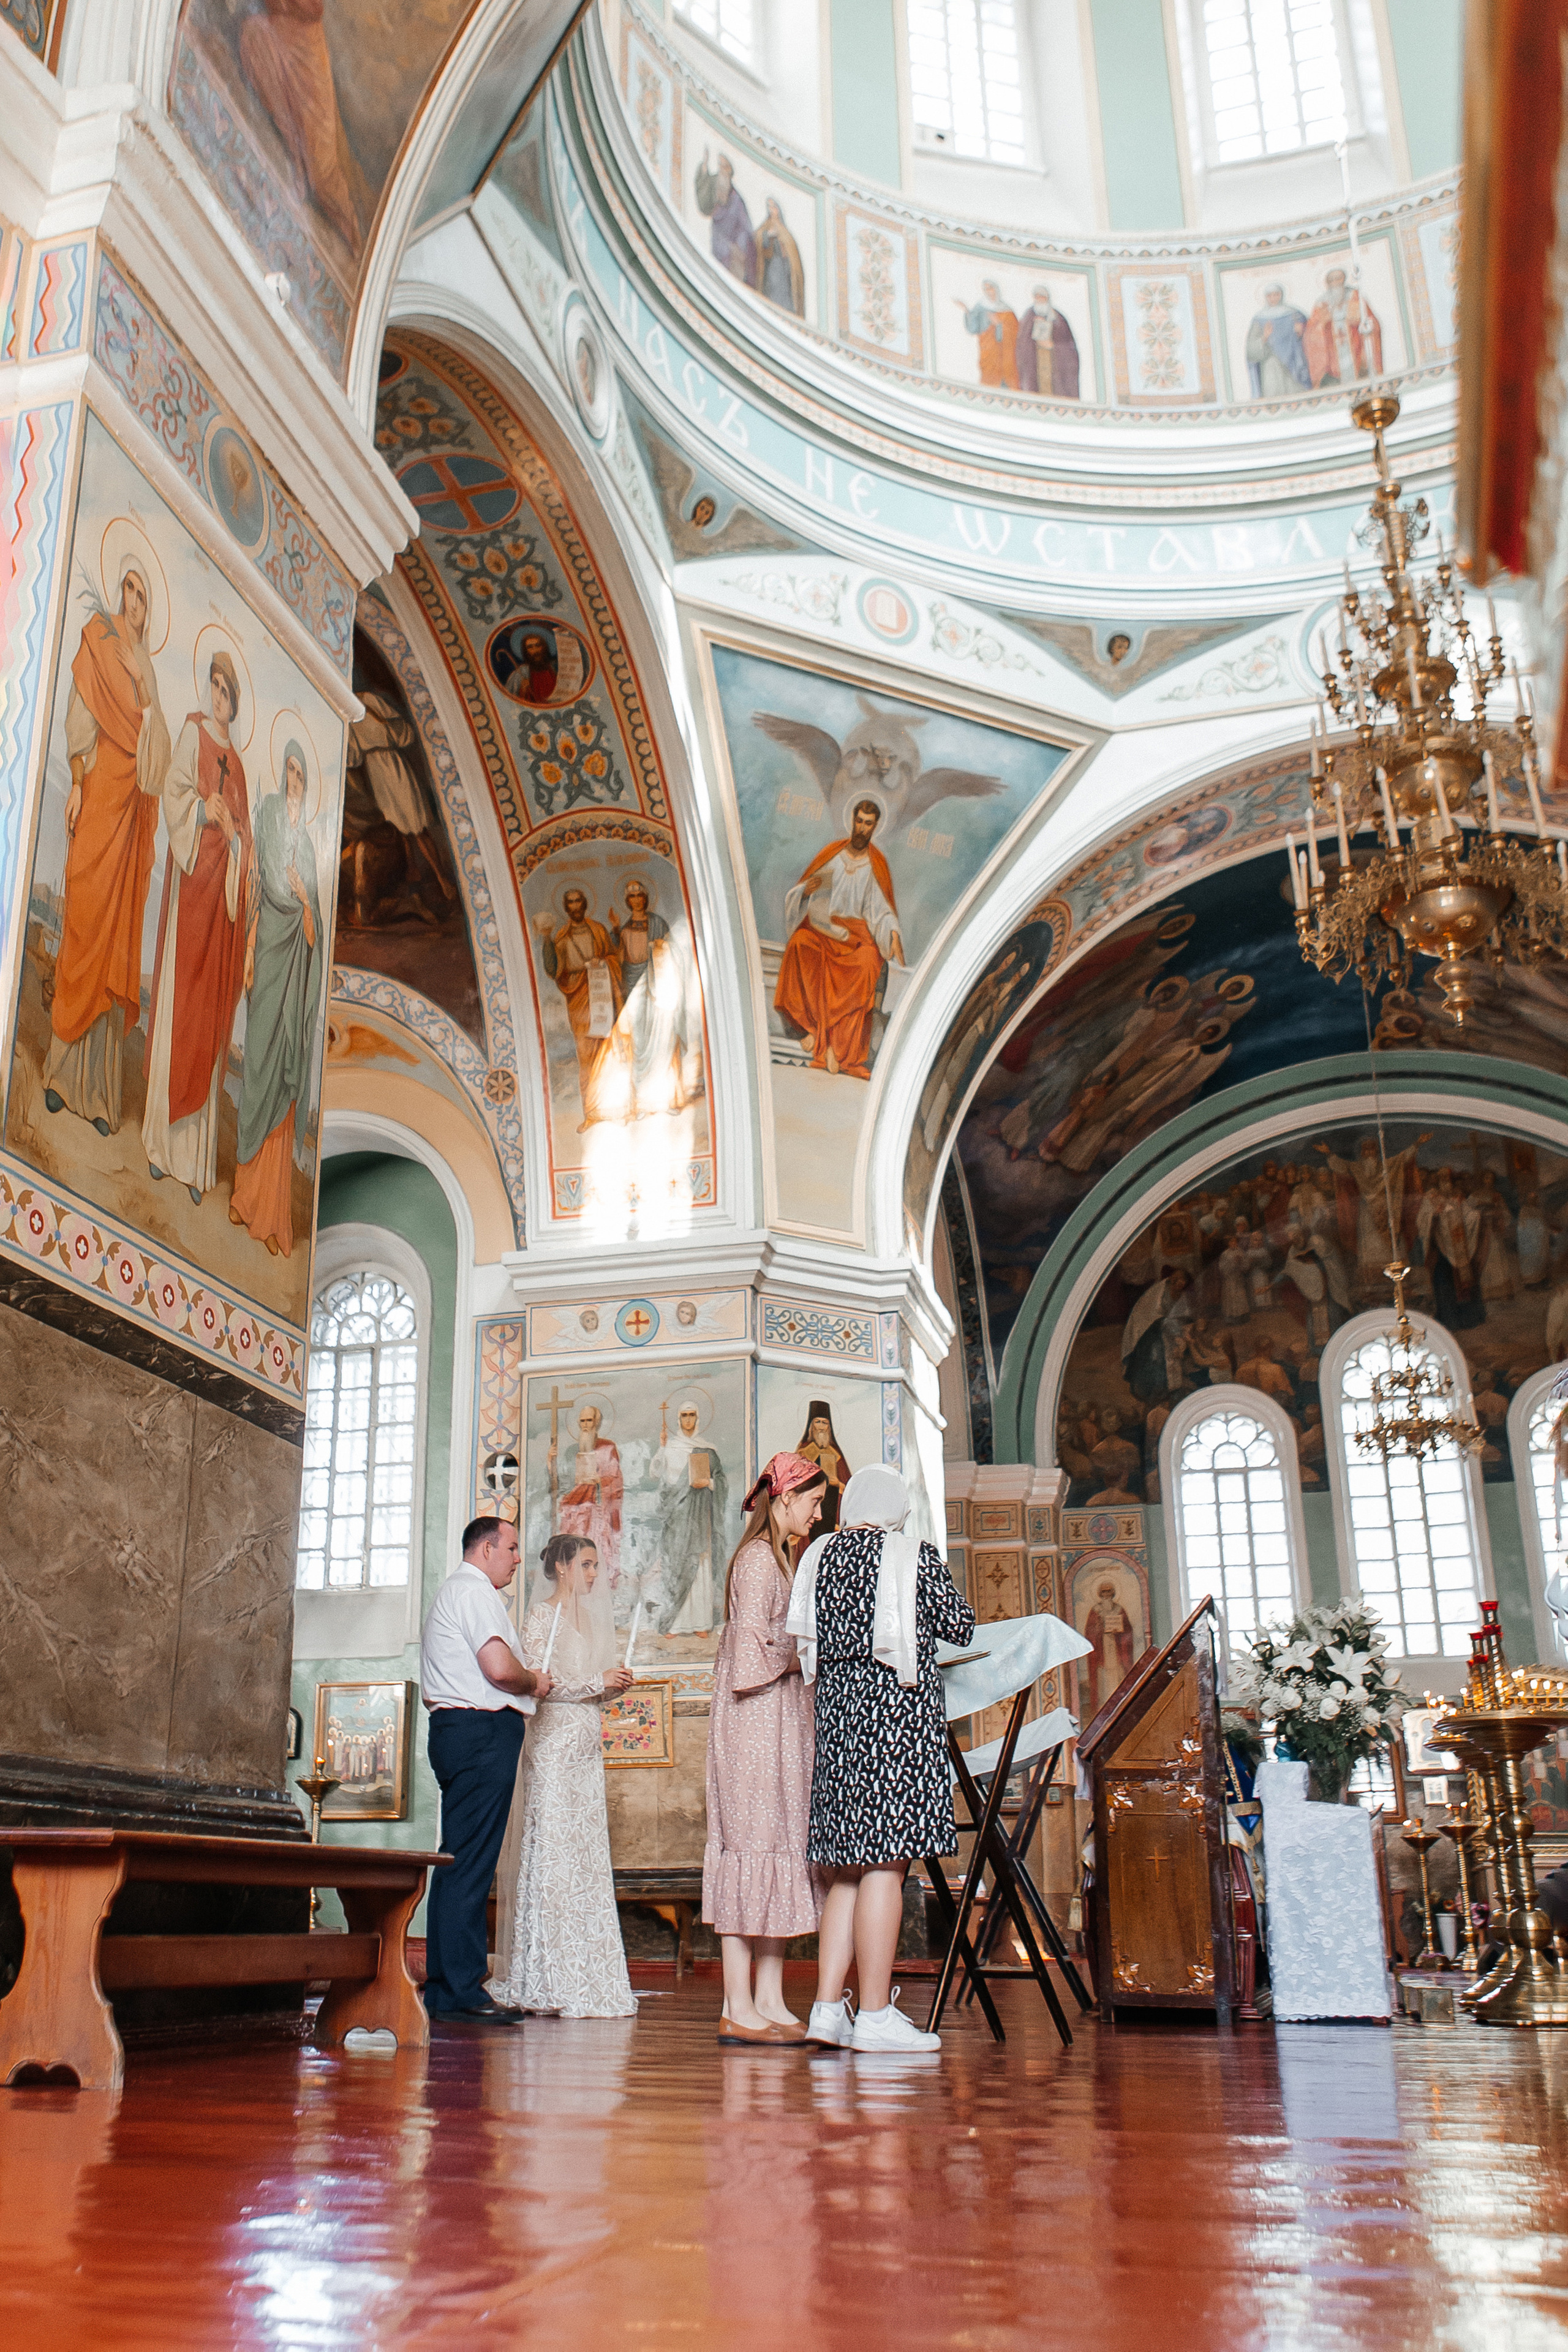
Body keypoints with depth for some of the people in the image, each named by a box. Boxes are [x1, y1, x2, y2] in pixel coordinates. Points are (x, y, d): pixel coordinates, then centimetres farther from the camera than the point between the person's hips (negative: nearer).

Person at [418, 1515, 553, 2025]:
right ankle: (461, 1990, -10)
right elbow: (500, 1669, -20)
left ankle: (442, 1985, 14)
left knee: (459, 1862, 11)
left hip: (453, 1729, 11)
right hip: (484, 1732, -11)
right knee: (471, 1863, -10)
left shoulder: (450, 1592, 25)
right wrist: (533, 1683, 0)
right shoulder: (476, 1591, -9)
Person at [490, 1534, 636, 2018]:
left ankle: (587, 1979, 6)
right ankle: (547, 1982, -3)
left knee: (589, 1858, 4)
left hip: (588, 1750, 8)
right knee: (552, 1854, -7)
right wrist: (598, 1682, -14)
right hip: (554, 1747, -8)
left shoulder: (588, 1619, 19)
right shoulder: (542, 1615, -4)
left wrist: (616, 1686, 4)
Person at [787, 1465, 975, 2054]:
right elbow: (960, 1626, 2)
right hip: (898, 1717, -5)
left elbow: (810, 1640, 13)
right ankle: (874, 2016, -3)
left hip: (836, 1713, 6)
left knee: (846, 1871, 11)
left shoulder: (818, 1557, 8)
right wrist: (946, 1609, 23)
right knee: (885, 1865, -5)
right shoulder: (915, 1557, -4)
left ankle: (828, 2009, 9)